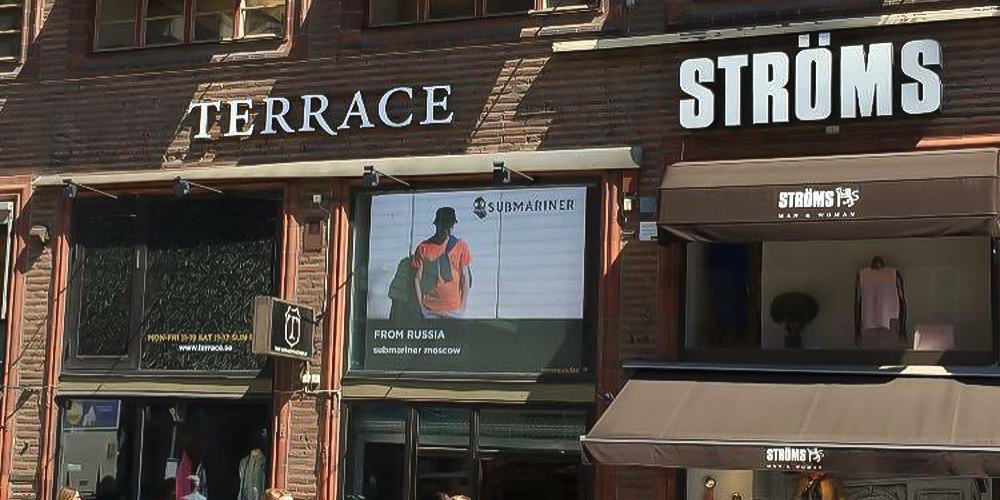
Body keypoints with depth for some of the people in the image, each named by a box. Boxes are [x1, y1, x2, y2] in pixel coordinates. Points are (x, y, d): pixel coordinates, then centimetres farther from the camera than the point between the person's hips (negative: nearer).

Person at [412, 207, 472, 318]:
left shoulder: (461, 247, 2)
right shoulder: (423, 248, 0)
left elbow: (465, 278, 4)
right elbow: (417, 279, 3)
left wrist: (463, 305, 0)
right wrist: (420, 306, -1)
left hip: (454, 309, 0)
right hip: (429, 309, 0)